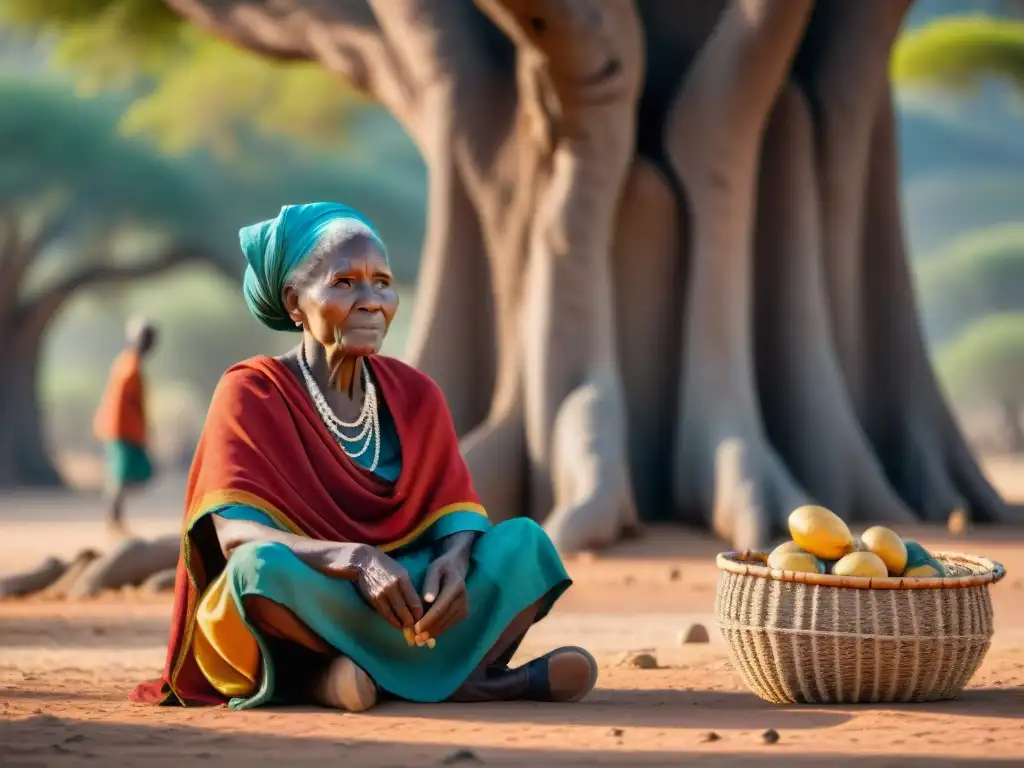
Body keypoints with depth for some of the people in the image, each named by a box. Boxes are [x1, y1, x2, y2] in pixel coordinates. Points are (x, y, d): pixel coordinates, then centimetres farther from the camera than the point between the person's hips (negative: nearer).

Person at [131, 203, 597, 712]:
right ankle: (466, 672, -27)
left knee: (524, 540, -13)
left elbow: (454, 508, 1)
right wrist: (358, 560, -35)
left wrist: (455, 561, -25)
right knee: (261, 566, -36)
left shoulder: (415, 395, 7)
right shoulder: (251, 392, -7)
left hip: (401, 602, 4)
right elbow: (234, 533, -19)